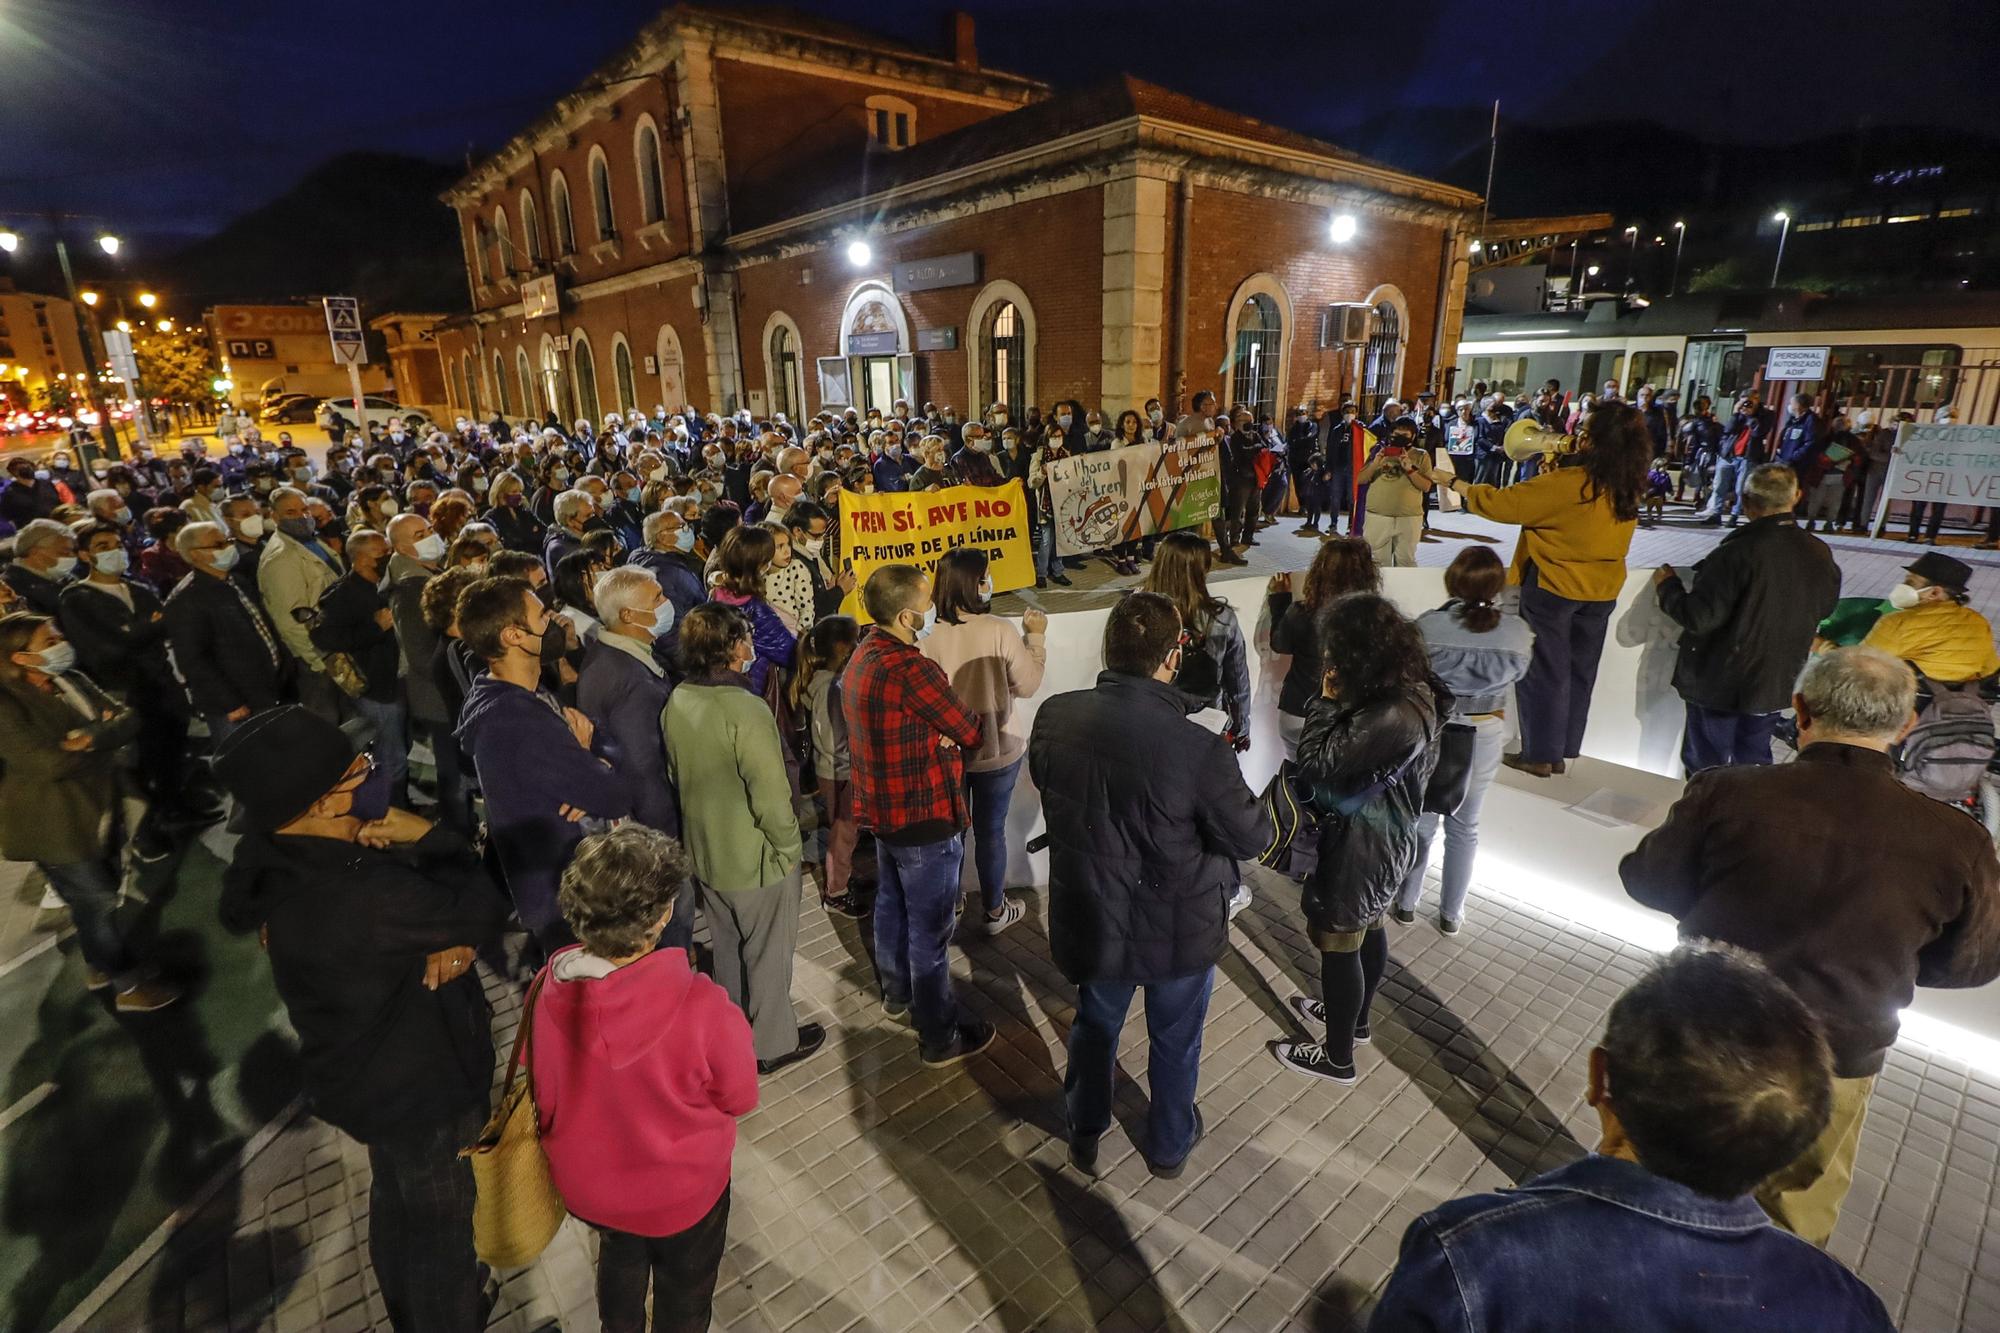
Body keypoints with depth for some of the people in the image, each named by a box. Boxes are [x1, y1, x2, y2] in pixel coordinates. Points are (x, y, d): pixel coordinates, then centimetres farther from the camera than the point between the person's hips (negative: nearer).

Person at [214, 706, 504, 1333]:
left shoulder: (286, 857, -12)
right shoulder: (355, 897, -40)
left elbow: (416, 905, -6)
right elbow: (480, 913, -27)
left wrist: (451, 943, -24)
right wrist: (428, 836, -20)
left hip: (372, 1072, 9)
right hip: (422, 1090, -9)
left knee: (397, 1200, 32)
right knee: (441, 1223, 17)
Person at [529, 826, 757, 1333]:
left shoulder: (549, 991, -26)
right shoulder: (701, 1008, -38)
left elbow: (545, 1093, -6)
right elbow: (740, 1098, -19)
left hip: (587, 1182, 4)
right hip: (679, 1192, -4)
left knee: (619, 1259, 36)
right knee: (683, 1290, 28)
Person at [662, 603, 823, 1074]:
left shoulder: (677, 702, -6)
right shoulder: (745, 711, -30)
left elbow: (675, 776, 7)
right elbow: (771, 798, -28)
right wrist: (789, 848, -12)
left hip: (703, 854, 7)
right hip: (756, 860, -7)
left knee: (728, 949, 27)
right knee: (767, 956, 15)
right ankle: (772, 1043, 33)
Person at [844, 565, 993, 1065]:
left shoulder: (861, 657, 1)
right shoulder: (912, 670, -28)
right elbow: (970, 732, -18)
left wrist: (937, 734, -6)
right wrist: (950, 731, 3)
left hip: (880, 810, 9)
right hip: (924, 817, -9)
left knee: (892, 904, 26)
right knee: (929, 929, 5)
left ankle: (896, 991, 47)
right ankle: (940, 1037, 21)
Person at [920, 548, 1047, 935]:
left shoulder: (930, 639, -15)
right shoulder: (1000, 631, -21)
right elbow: (1027, 685, -10)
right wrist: (1035, 637, 1)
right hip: (996, 751, -2)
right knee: (990, 831, 15)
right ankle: (994, 910, 33)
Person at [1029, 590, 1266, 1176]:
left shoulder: (1055, 717, -19)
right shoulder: (1199, 749, -32)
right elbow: (1253, 839, -17)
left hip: (1090, 920, 3)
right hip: (1179, 930, -2)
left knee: (1095, 1024, 29)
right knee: (1174, 1041, 25)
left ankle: (1084, 1135, 51)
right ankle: (1169, 1145, 50)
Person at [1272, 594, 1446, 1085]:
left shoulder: (1391, 718, -35)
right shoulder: (1412, 691, -5)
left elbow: (1316, 765, -25)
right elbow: (1348, 754, 4)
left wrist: (1326, 702, -19)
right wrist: (1340, 704, -8)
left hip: (1358, 850, -9)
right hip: (1381, 842, 9)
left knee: (1338, 946, 10)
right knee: (1368, 930, 27)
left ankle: (1338, 1057, 30)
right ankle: (1354, 1018, 51)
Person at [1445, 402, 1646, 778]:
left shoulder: (1567, 483, -22)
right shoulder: (1627, 489, -1)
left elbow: (1504, 503, -16)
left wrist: (1464, 488, -2)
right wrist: (1553, 473, 8)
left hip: (1553, 587, -6)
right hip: (1601, 591, 6)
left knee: (1543, 671, 6)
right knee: (1578, 672, 14)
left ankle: (1540, 753, 14)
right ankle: (1562, 751, 26)